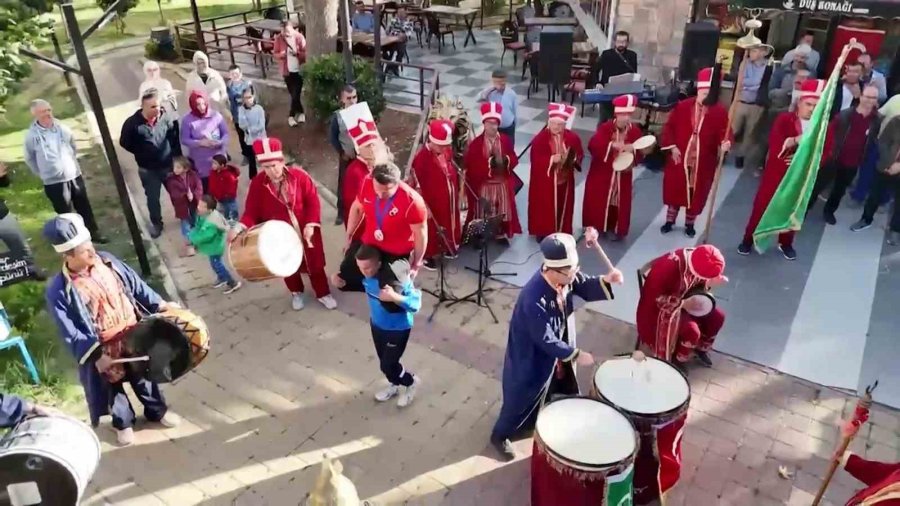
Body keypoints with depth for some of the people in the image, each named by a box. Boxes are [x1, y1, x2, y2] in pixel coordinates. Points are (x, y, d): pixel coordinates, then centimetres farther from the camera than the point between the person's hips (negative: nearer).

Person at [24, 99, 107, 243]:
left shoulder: (62, 128, -3)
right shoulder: (32, 135, -11)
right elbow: (29, 159, 1)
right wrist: (44, 173, 3)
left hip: (75, 175, 3)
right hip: (53, 182, -3)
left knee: (85, 207, 14)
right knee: (65, 214, 6)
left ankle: (94, 232, 28)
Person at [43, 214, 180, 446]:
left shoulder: (106, 261, -10)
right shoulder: (59, 291, -23)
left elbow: (135, 284, 2)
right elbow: (70, 332, -19)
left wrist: (159, 303, -1)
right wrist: (95, 355, -23)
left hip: (134, 336, 4)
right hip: (104, 350, -3)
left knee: (144, 375, 23)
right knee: (113, 387, 20)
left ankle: (157, 410, 47)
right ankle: (123, 423, 46)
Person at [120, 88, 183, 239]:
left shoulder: (167, 118, -14)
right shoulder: (132, 123, -17)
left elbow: (175, 140, -1)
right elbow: (124, 143, -3)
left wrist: (177, 157, -1)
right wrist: (142, 153, 0)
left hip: (169, 166, 1)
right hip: (148, 170, 0)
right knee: (152, 199, 14)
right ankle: (156, 223, 36)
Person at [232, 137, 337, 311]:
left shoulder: (299, 175, -15)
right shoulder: (257, 183, -13)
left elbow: (313, 201, -10)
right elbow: (252, 211, -10)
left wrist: (311, 224, -19)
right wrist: (240, 227, -27)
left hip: (307, 230, -1)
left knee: (315, 263, 13)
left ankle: (323, 293, 35)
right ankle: (296, 293, 46)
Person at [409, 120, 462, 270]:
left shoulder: (448, 151, -8)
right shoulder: (421, 157, -28)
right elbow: (418, 185, -22)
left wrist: (457, 191, 14)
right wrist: (424, 205, -19)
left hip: (449, 199, 7)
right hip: (432, 202, -7)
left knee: (451, 225, 26)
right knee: (432, 230, 12)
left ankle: (448, 248, 50)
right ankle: (429, 256, 34)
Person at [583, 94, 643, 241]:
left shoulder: (635, 131, -3)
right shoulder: (605, 127, -11)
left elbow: (640, 154, 0)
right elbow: (592, 145, -25)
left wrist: (633, 149, -22)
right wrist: (612, 145, -35)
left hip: (622, 175, 2)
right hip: (601, 173, -2)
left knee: (619, 202, 6)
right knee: (597, 201, 6)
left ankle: (614, 229, 21)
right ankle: (594, 227, 24)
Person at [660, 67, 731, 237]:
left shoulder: (720, 112, -6)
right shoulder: (683, 106, -5)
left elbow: (724, 133, -8)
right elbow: (669, 127, 0)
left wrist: (725, 143, -31)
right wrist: (672, 147, -8)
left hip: (704, 163, 0)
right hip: (680, 158, 0)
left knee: (697, 195, 12)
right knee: (674, 190, 13)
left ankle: (689, 224, 33)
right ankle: (669, 221, 33)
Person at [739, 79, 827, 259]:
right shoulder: (784, 119, -10)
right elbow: (774, 144, -25)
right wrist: (794, 141, -43)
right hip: (775, 172, -3)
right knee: (761, 205, 5)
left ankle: (786, 243, 35)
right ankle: (748, 239, 21)